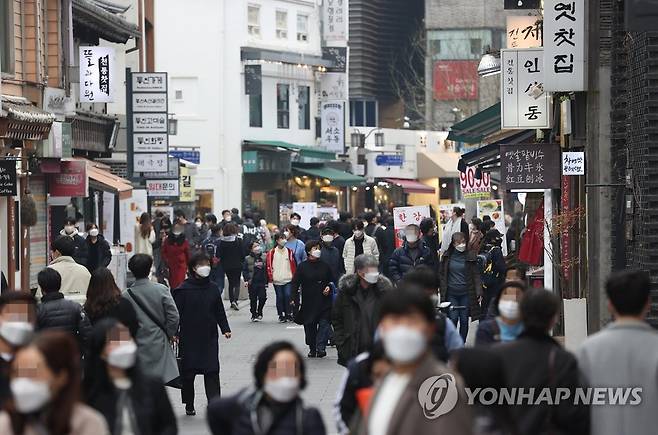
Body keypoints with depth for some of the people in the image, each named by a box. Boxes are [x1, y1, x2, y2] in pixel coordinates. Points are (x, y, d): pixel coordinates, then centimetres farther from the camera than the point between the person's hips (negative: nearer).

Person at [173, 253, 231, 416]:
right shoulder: (183, 289, -5)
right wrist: (175, 333, -12)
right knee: (188, 372, 7)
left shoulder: (213, 288, 7)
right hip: (189, 337, -2)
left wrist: (225, 329, 6)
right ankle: (189, 405, 20)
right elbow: (177, 312, -6)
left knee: (212, 372, -5)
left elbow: (219, 311, 14)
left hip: (210, 337, 2)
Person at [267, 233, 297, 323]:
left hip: (288, 279, 0)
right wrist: (270, 277, -3)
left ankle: (289, 313, 3)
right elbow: (269, 265, 3)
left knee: (288, 296, -9)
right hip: (277, 280, 0)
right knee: (280, 297, 4)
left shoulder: (289, 252, 6)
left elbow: (293, 265, 9)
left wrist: (294, 276, 4)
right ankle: (281, 315, 12)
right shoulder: (272, 253, 1)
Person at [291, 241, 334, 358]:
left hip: (324, 301, 1)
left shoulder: (325, 266, 7)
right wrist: (295, 299, -11)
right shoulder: (302, 267, 0)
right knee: (310, 326, 6)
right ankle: (312, 348, 19)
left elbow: (331, 281, 19)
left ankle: (320, 347, -16)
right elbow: (295, 284, -1)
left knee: (324, 323, -14)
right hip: (309, 303, -1)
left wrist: (329, 287, -2)